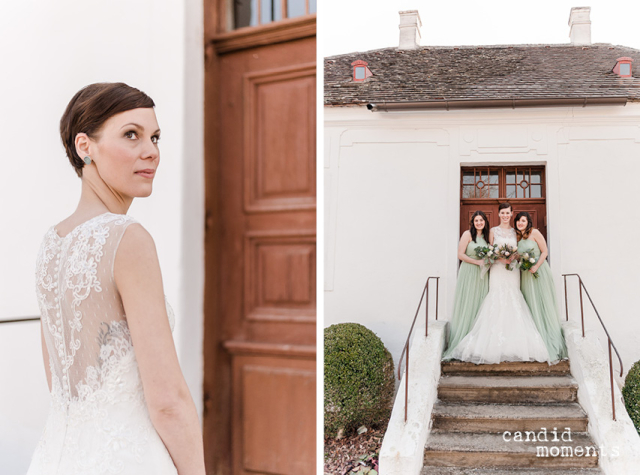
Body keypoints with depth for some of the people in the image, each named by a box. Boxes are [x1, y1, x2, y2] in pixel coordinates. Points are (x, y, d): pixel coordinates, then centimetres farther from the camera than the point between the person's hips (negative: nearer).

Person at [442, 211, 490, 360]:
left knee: (480, 305, 5)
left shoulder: (486, 236, 13)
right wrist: (477, 262, -14)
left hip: (482, 275, 5)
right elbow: (460, 254, -9)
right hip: (469, 273, -5)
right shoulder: (468, 234, -4)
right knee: (467, 306, -5)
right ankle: (463, 341, 0)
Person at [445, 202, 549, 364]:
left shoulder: (515, 231, 13)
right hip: (497, 270, -2)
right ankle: (497, 345, -7)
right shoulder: (493, 231, 7)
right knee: (497, 300, -9)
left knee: (513, 301, -3)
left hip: (512, 271, 2)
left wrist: (514, 256, -9)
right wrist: (500, 258, -13)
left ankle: (513, 346, 2)